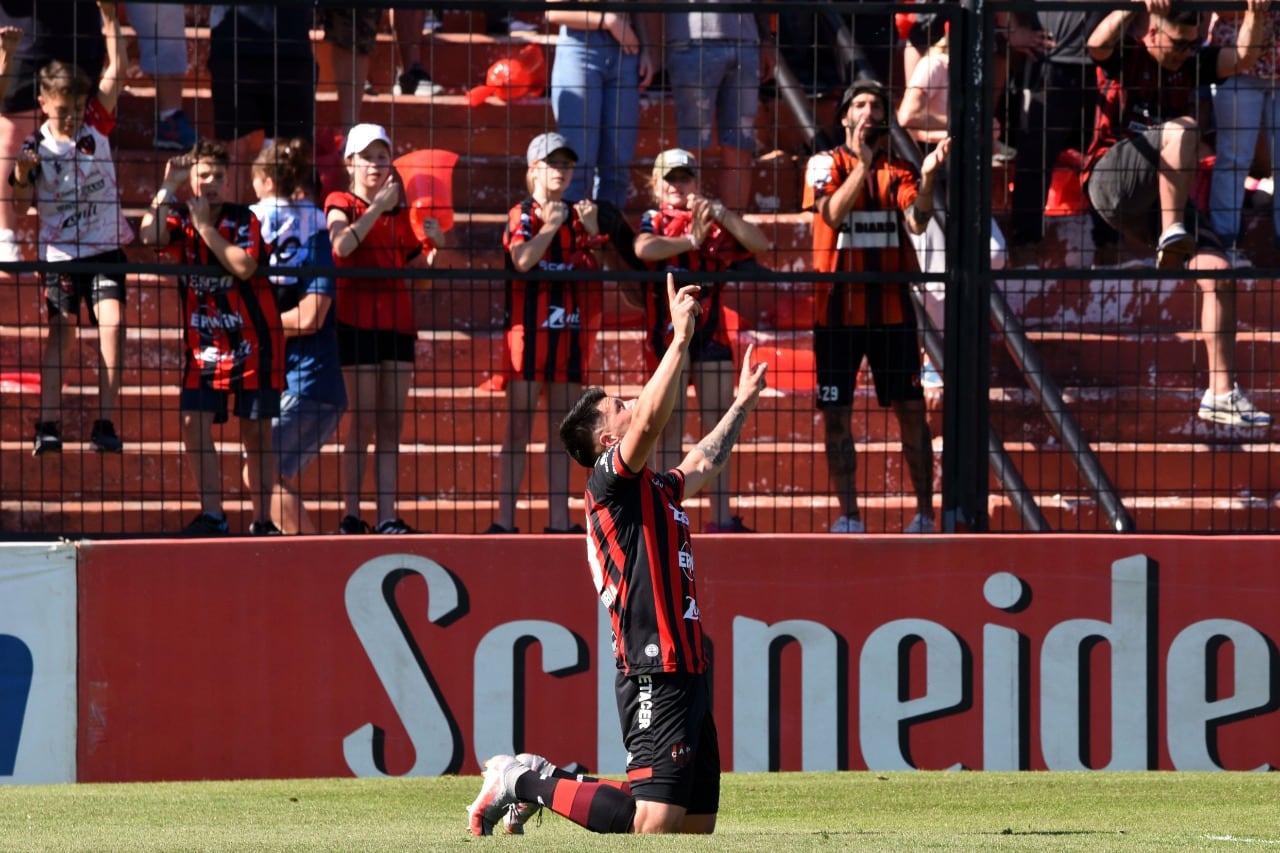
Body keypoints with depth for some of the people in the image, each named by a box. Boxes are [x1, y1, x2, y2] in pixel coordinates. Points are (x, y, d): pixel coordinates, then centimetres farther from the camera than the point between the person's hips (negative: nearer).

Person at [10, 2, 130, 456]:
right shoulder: (36, 147, -4)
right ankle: (47, 423, -16)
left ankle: (106, 421, -19)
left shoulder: (96, 125, 3)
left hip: (105, 247, 1)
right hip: (60, 252, -1)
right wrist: (22, 176, -27)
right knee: (61, 328, -10)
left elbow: (115, 72, -1)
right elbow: (22, 204, -7)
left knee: (111, 317, -17)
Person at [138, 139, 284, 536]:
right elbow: (150, 236, -19)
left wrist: (206, 226, -17)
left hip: (252, 342, -3)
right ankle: (212, 515, -1)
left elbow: (244, 267, -22)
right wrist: (168, 187, -18)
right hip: (204, 345, 3)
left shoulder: (243, 219, -5)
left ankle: (262, 521, 4)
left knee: (256, 432, -1)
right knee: (194, 424, -8)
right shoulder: (179, 220, 3)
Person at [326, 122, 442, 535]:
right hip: (357, 322, -5)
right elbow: (342, 245, -19)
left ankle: (388, 517, 3)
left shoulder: (400, 211, 17)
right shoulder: (341, 204, 2)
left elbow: (413, 268, 19)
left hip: (397, 321, 5)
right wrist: (377, 206, -19)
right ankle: (351, 515, -6)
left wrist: (433, 245, 1)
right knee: (363, 421, -8)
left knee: (392, 424, 3)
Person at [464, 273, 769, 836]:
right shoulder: (610, 482, -5)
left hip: (686, 671, 10)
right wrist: (681, 337, -20)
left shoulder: (655, 490, 23)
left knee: (698, 824, 6)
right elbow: (652, 421, -22)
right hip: (656, 677, -10)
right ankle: (528, 781, -4)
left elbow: (703, 464, 43)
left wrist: (744, 402, 50)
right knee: (654, 822, -20)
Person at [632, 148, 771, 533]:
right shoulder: (654, 221, 7)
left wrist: (719, 213, -9)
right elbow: (644, 249, -17)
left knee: (718, 423, -1)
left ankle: (721, 517, -1)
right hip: (667, 329, -2)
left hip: (710, 331, 2)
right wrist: (691, 241, -9)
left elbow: (760, 244, -2)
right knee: (671, 423, -2)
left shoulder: (715, 222, 12)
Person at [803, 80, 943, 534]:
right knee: (836, 415, 1)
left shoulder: (899, 169, 7)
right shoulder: (825, 164, 3)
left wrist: (927, 176, -27)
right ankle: (848, 515, 8)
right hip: (837, 306, -1)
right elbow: (833, 212, -15)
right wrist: (863, 163, -27)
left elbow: (917, 222, -10)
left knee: (911, 412, -1)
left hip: (891, 308, 1)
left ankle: (925, 511, 4)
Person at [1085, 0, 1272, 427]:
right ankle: (1172, 236, -37)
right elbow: (1097, 44, -23)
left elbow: (1242, 57, 5)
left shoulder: (1191, 65, 16)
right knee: (1182, 129, -30)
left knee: (1218, 275, -9)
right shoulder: (1126, 57, -1)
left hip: (1162, 196, 6)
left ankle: (1221, 394, -9)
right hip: (1112, 181, -6)